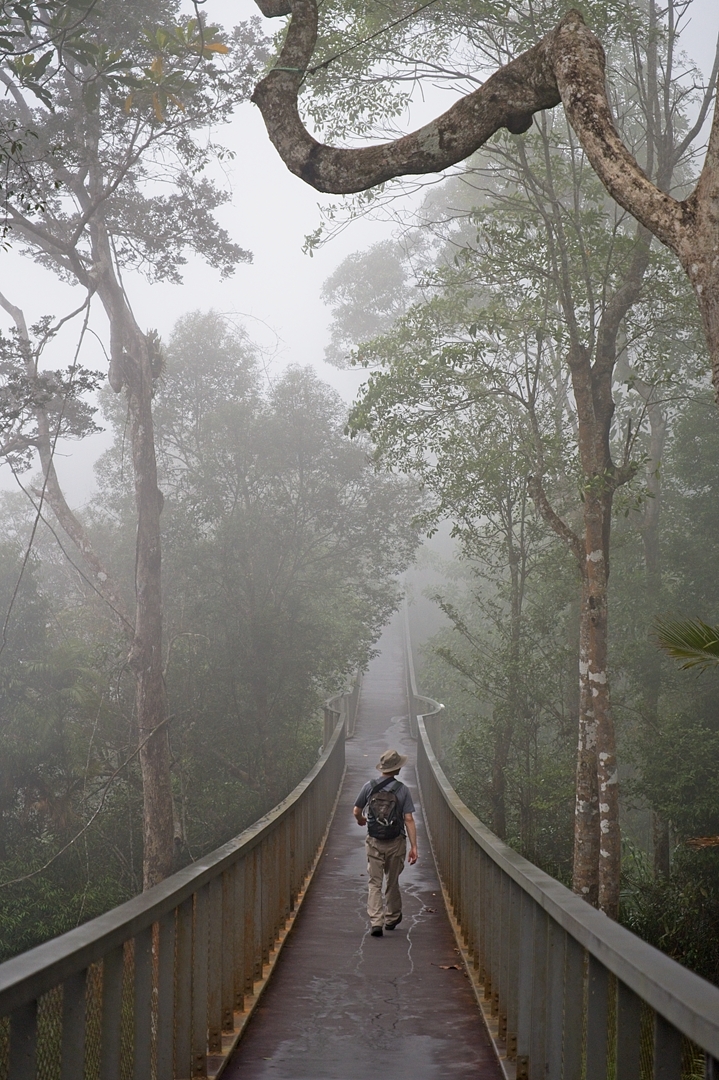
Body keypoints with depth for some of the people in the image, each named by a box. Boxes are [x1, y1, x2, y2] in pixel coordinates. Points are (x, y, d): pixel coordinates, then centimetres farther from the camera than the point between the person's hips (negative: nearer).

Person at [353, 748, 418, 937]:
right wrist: (414, 847, -9)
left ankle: (376, 922, -11)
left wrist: (361, 820, 29)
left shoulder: (369, 787, -3)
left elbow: (356, 811, 5)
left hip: (374, 843, 0)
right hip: (395, 843, 0)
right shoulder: (402, 790, -8)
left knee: (375, 883, 2)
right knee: (392, 882, 17)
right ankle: (392, 918, 32)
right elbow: (409, 819, -11)